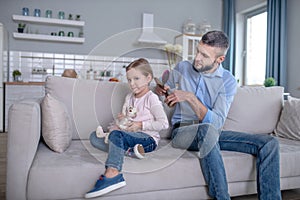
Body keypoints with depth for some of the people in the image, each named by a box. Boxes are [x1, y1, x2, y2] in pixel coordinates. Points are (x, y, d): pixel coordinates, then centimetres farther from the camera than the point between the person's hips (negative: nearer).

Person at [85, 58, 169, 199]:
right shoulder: (129, 97, 16)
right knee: (95, 137, -7)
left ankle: (112, 174, -46)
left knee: (116, 133, -34)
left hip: (148, 139, -8)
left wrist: (140, 125, -14)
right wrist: (122, 120, -5)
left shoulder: (151, 98, -4)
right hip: (130, 136, 8)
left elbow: (164, 124, -12)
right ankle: (128, 150, -24)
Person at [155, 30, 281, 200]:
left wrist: (190, 97, -22)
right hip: (183, 131, -1)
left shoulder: (228, 81, -4)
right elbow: (167, 98, 19)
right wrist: (161, 90, -6)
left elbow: (217, 122, -15)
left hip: (212, 133, 2)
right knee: (207, 129, -39)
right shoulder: (182, 68, 3)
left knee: (269, 143, -14)